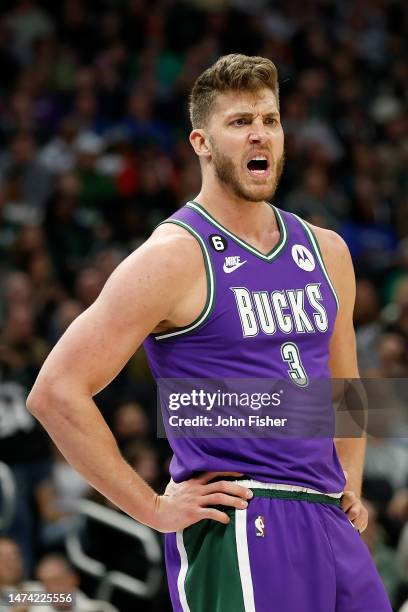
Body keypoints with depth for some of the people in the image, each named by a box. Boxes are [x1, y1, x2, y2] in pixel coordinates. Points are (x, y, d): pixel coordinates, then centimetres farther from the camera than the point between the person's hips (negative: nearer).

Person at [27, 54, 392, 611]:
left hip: (330, 524, 7)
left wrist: (351, 488, 15)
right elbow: (56, 391, -12)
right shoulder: (175, 257, -7)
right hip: (239, 526, -7)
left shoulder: (326, 252, 14)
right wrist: (155, 509, -11)